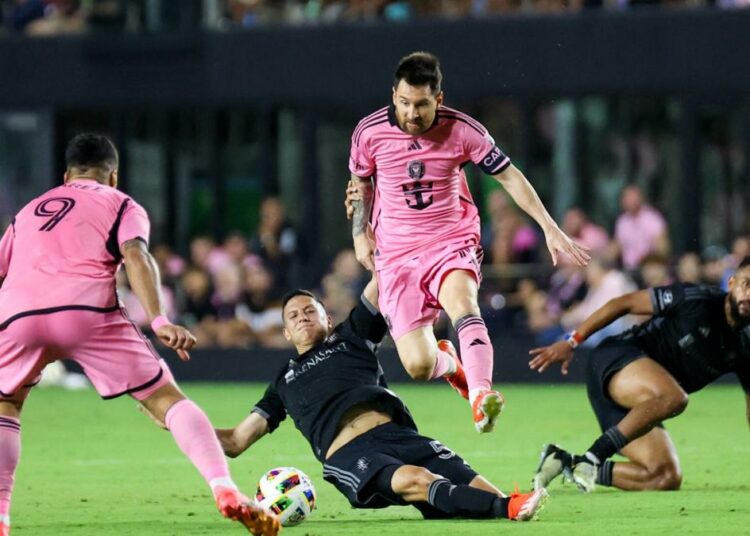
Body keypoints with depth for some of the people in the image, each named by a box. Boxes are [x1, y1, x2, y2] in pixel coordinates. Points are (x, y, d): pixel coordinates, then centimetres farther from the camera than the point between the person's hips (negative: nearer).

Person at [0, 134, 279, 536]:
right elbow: (135, 255, 3)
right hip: (87, 307, -2)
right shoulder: (121, 205, 24)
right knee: (166, 399, 5)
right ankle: (225, 491, -13)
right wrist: (159, 321, -9)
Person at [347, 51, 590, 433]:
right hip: (396, 255, 1)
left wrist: (549, 228, -3)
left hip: (452, 242, -1)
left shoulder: (462, 130, -9)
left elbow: (509, 176, 1)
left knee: (462, 301, -37)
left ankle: (481, 396, -52)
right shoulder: (370, 132, -6)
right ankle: (446, 361, 29)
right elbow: (360, 183, 15)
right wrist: (360, 234, 8)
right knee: (418, 366, -10)